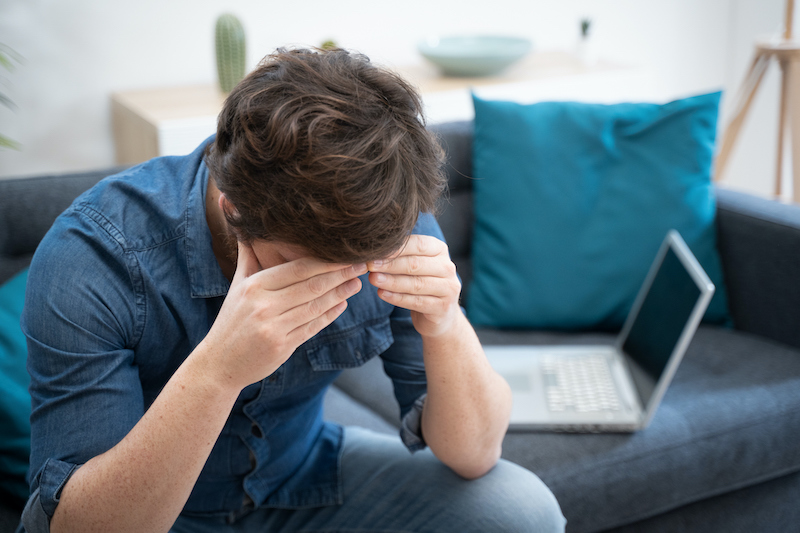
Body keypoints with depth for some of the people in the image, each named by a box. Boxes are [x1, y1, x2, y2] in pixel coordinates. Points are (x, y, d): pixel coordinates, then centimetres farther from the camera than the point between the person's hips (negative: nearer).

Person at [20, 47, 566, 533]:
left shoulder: (392, 225, -19)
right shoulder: (90, 258, -30)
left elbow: (473, 456, -15)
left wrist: (448, 329, -36)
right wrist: (217, 369, -46)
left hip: (305, 475, 2)